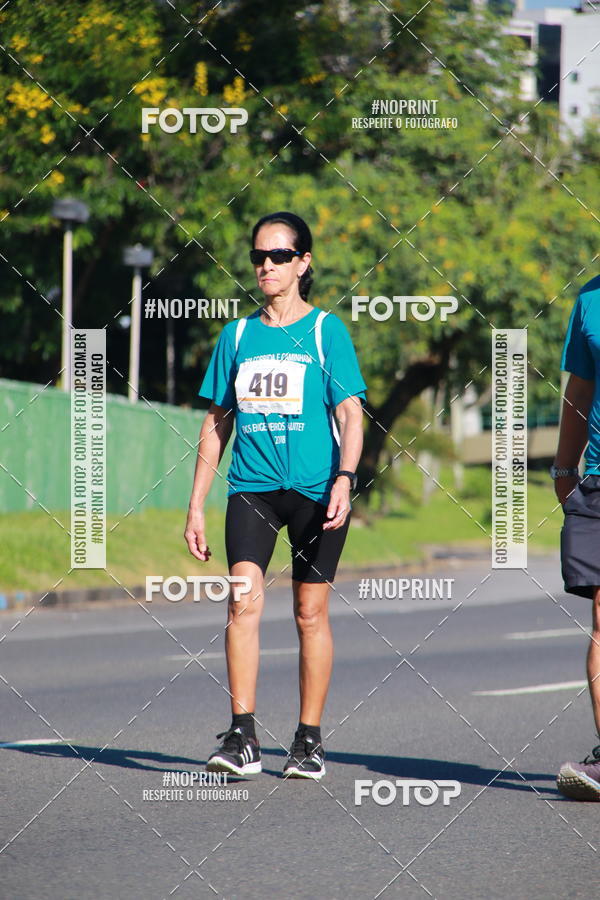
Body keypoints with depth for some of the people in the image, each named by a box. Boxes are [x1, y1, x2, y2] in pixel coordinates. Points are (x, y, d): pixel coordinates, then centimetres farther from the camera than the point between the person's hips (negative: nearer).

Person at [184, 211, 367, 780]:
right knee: (244, 599, -15)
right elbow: (216, 424, 17)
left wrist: (344, 479, -20)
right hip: (252, 486, 2)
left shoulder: (326, 331, 3)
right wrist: (195, 506, 13)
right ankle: (241, 738, -17)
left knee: (311, 612, 2)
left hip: (315, 488, -2)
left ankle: (309, 741, 13)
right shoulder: (237, 335, 12)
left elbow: (350, 414, -3)